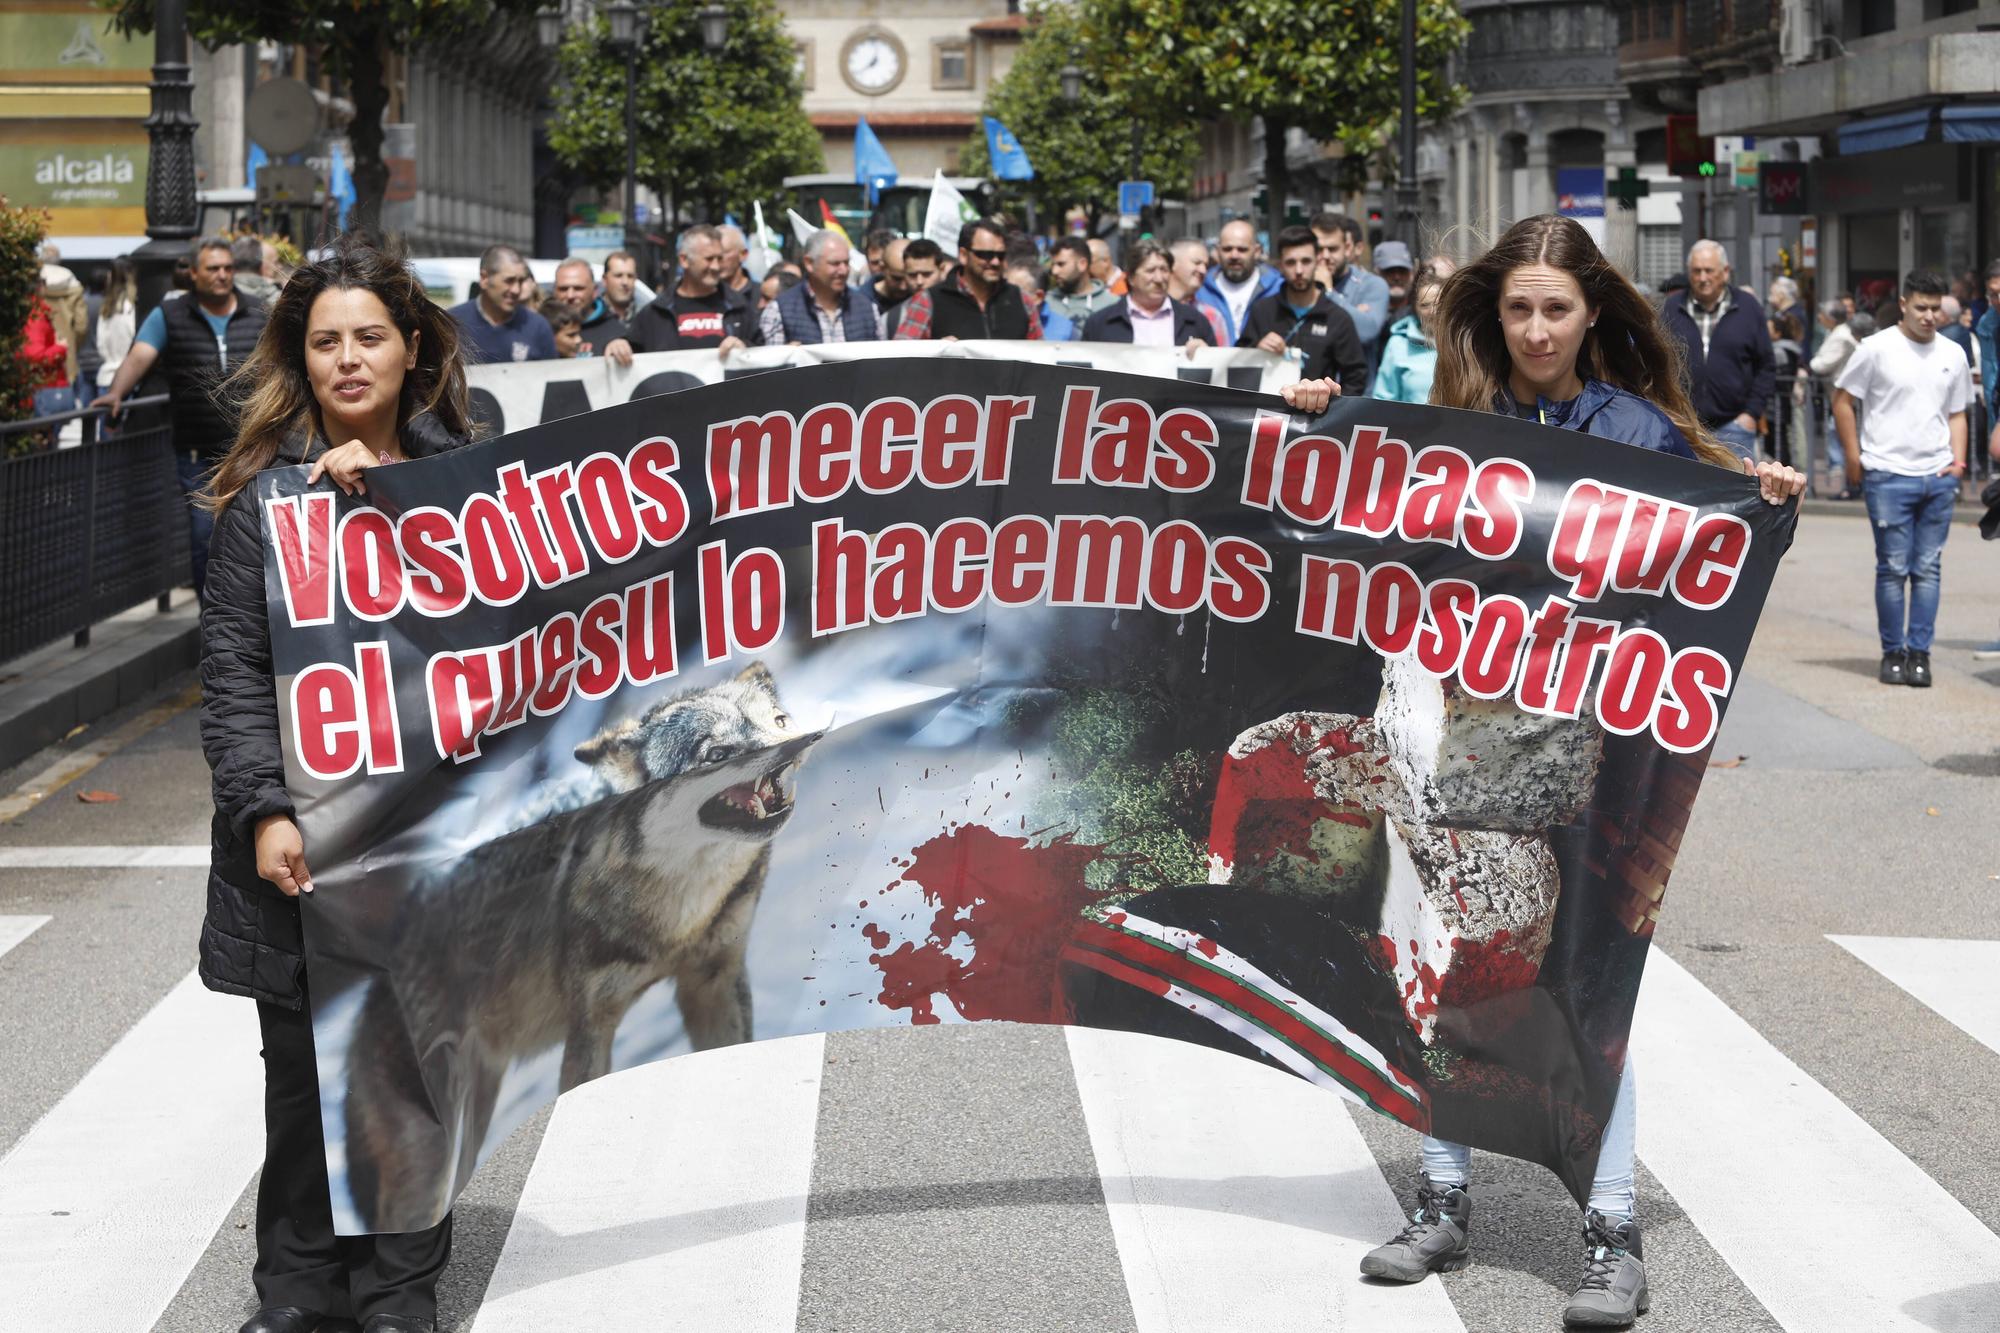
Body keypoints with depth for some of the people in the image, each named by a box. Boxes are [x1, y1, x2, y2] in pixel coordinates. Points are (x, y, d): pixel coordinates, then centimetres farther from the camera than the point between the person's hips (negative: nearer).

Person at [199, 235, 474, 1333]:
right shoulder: (262, 494, 1)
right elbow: (233, 669, -2)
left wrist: (381, 486, -14)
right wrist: (264, 812, -13)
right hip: (303, 836, -1)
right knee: (304, 1069, 5)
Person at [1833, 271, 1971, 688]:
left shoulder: (1952, 355, 11)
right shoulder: (1877, 349, -3)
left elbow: (1956, 414, 19)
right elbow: (1842, 400, 2)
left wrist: (1958, 460, 4)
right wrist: (1854, 460, -2)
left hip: (1938, 478, 4)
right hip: (1888, 476, -4)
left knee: (1928, 570, 4)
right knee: (1893, 569, -1)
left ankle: (1919, 653, 9)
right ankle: (1893, 653, 9)